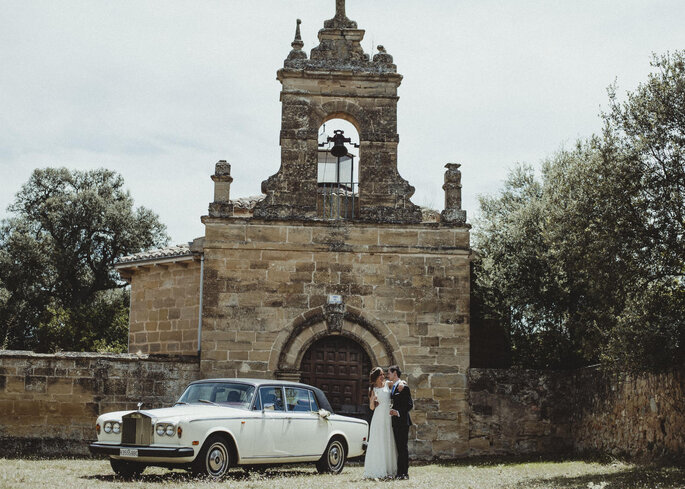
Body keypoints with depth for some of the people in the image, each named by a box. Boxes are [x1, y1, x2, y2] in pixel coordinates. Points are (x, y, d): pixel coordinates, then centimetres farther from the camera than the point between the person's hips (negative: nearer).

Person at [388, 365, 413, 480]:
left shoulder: (404, 387, -9)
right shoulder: (392, 387, 17)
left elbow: (410, 405, -12)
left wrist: (398, 412, -20)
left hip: (403, 420, -8)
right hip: (395, 421, 8)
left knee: (403, 447, -7)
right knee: (399, 447, 9)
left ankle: (405, 472, -5)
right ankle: (399, 472, 12)